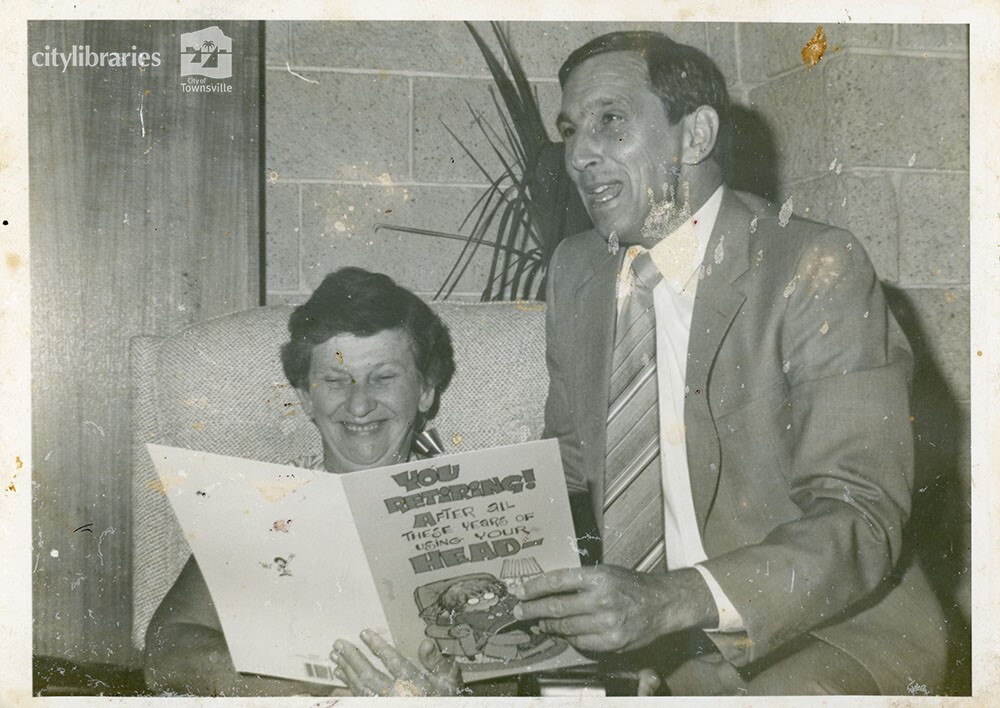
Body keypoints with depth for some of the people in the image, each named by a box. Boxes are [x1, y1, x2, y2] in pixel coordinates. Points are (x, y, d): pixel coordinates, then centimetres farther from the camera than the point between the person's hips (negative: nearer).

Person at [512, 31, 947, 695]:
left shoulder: (817, 269, -15)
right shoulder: (575, 269, 5)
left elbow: (862, 517, -21)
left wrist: (673, 601, -35)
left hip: (824, 638, -4)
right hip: (634, 638, 5)